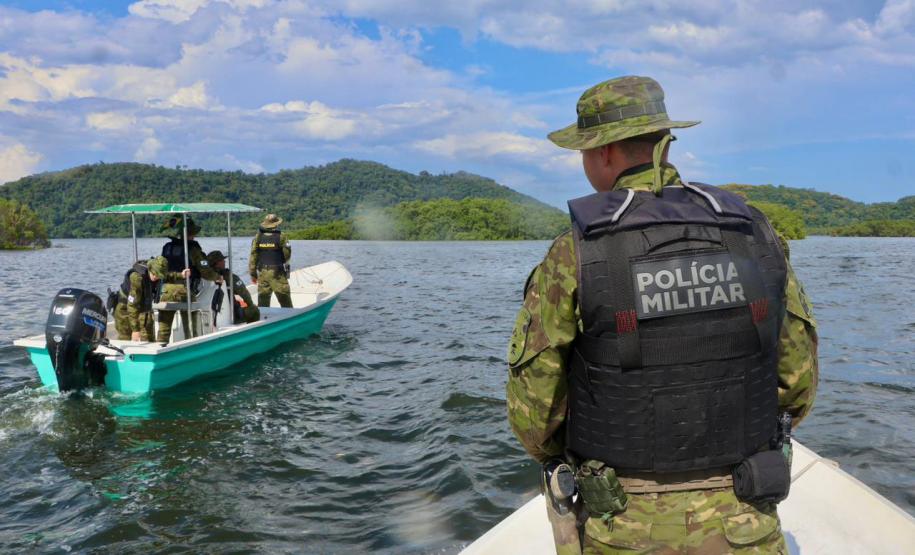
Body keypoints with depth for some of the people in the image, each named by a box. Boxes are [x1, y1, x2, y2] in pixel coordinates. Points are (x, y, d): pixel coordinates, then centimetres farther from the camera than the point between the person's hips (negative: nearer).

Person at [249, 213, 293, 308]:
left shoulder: (258, 237, 2)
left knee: (263, 299, 10)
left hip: (262, 272, 4)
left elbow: (253, 256, 1)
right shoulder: (281, 236, -9)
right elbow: (287, 254, -5)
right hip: (277, 272, -3)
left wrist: (253, 273, 7)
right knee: (285, 300, 3)